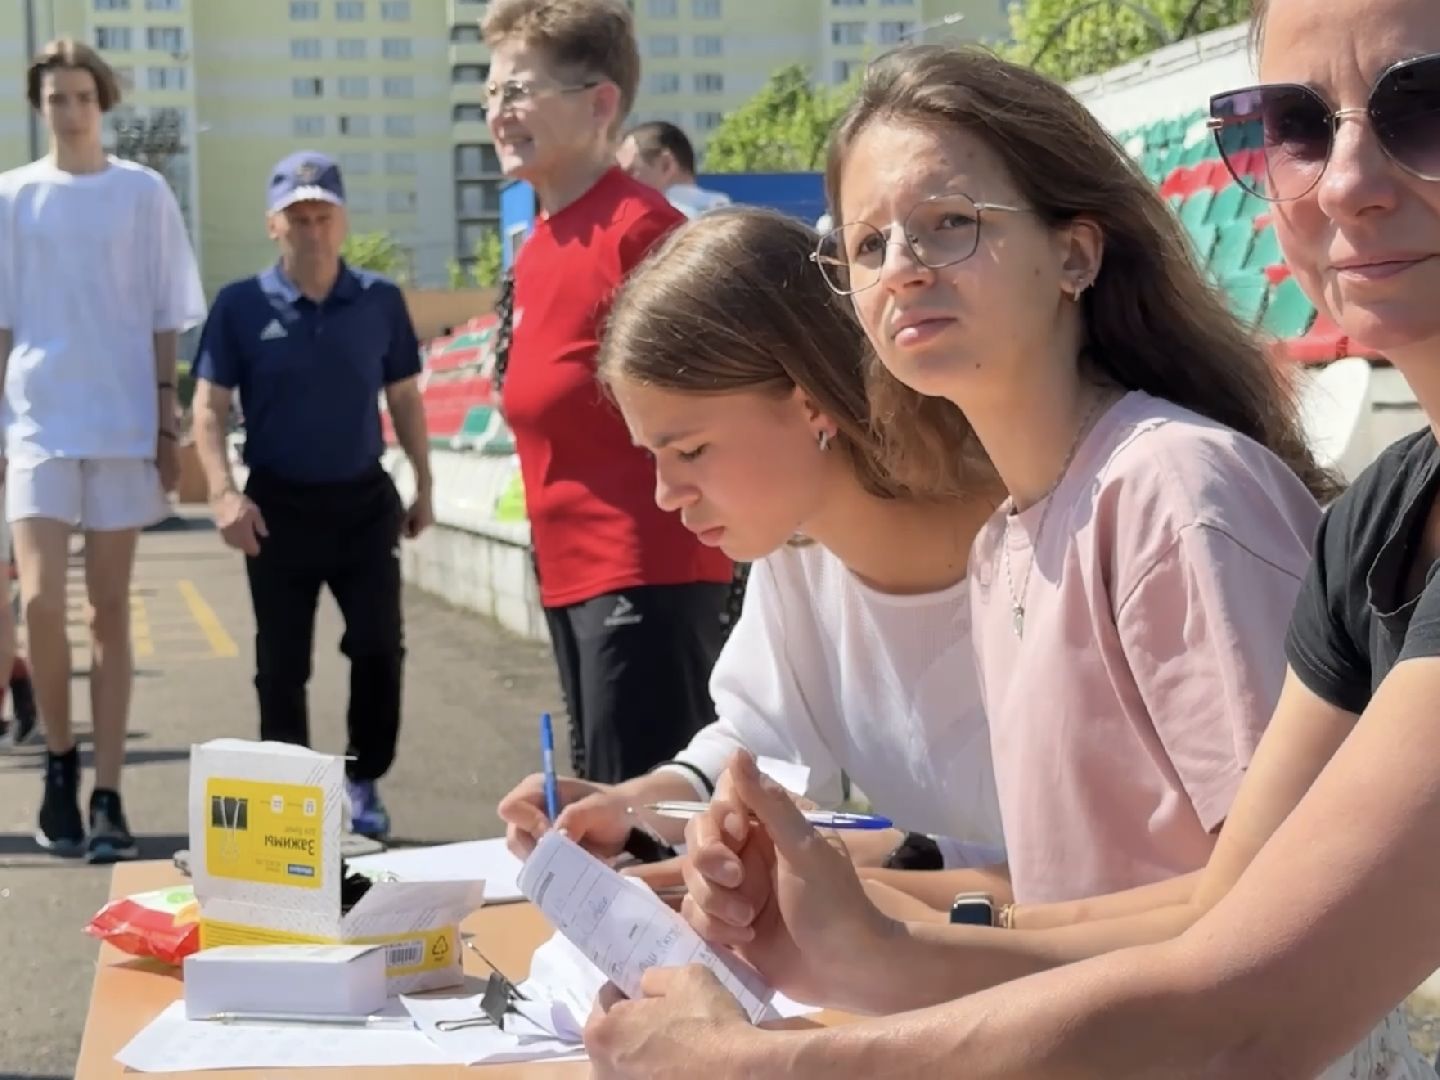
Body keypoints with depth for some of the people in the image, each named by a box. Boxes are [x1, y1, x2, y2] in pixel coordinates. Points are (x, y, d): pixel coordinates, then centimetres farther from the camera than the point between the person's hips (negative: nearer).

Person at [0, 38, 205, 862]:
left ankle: (108, 796, 7)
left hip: (125, 424, 0)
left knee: (110, 612, 3)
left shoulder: (145, 193, 3)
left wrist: (168, 426, -1)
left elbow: (167, 320, 4)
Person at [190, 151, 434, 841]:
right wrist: (223, 493, -17)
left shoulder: (380, 301, 1)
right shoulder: (241, 305, -5)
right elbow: (209, 407, -5)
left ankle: (363, 782, 21)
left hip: (363, 499, 2)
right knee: (282, 664, 5)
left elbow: (405, 399, 10)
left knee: (379, 647, 2)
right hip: (278, 505, -1)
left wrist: (423, 487, 10)